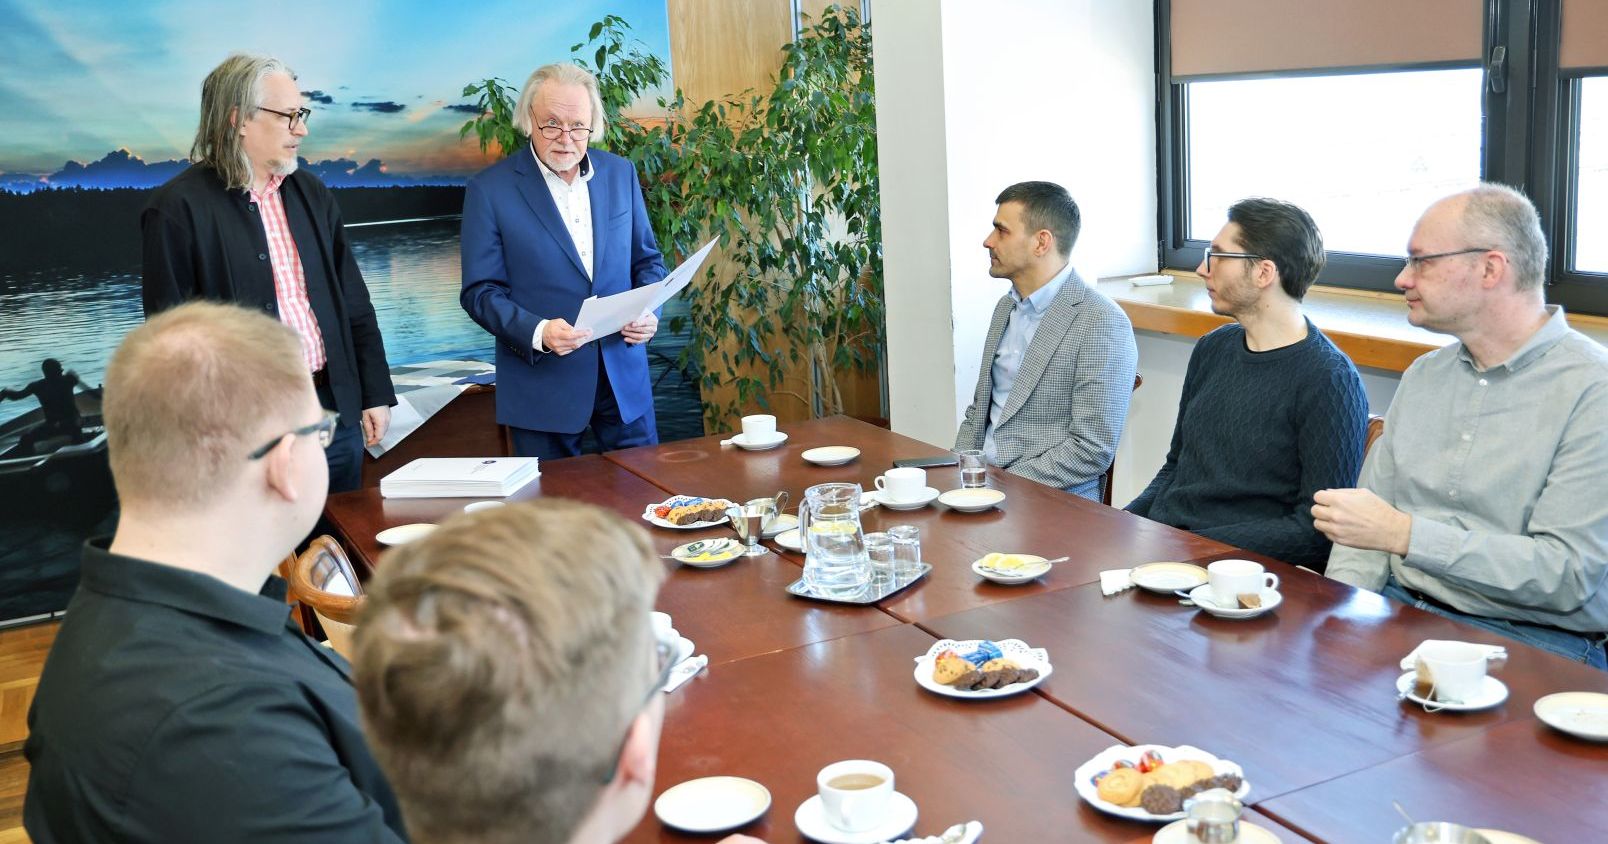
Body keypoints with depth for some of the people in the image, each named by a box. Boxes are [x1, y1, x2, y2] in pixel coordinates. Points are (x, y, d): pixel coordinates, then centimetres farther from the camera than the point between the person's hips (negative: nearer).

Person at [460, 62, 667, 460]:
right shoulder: (489, 189, -5)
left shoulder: (620, 173, 6)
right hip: (543, 386, -3)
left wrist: (648, 312, -6)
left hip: (624, 378, 3)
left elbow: (647, 258, 14)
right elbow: (480, 292, -6)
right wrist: (538, 333, -23)